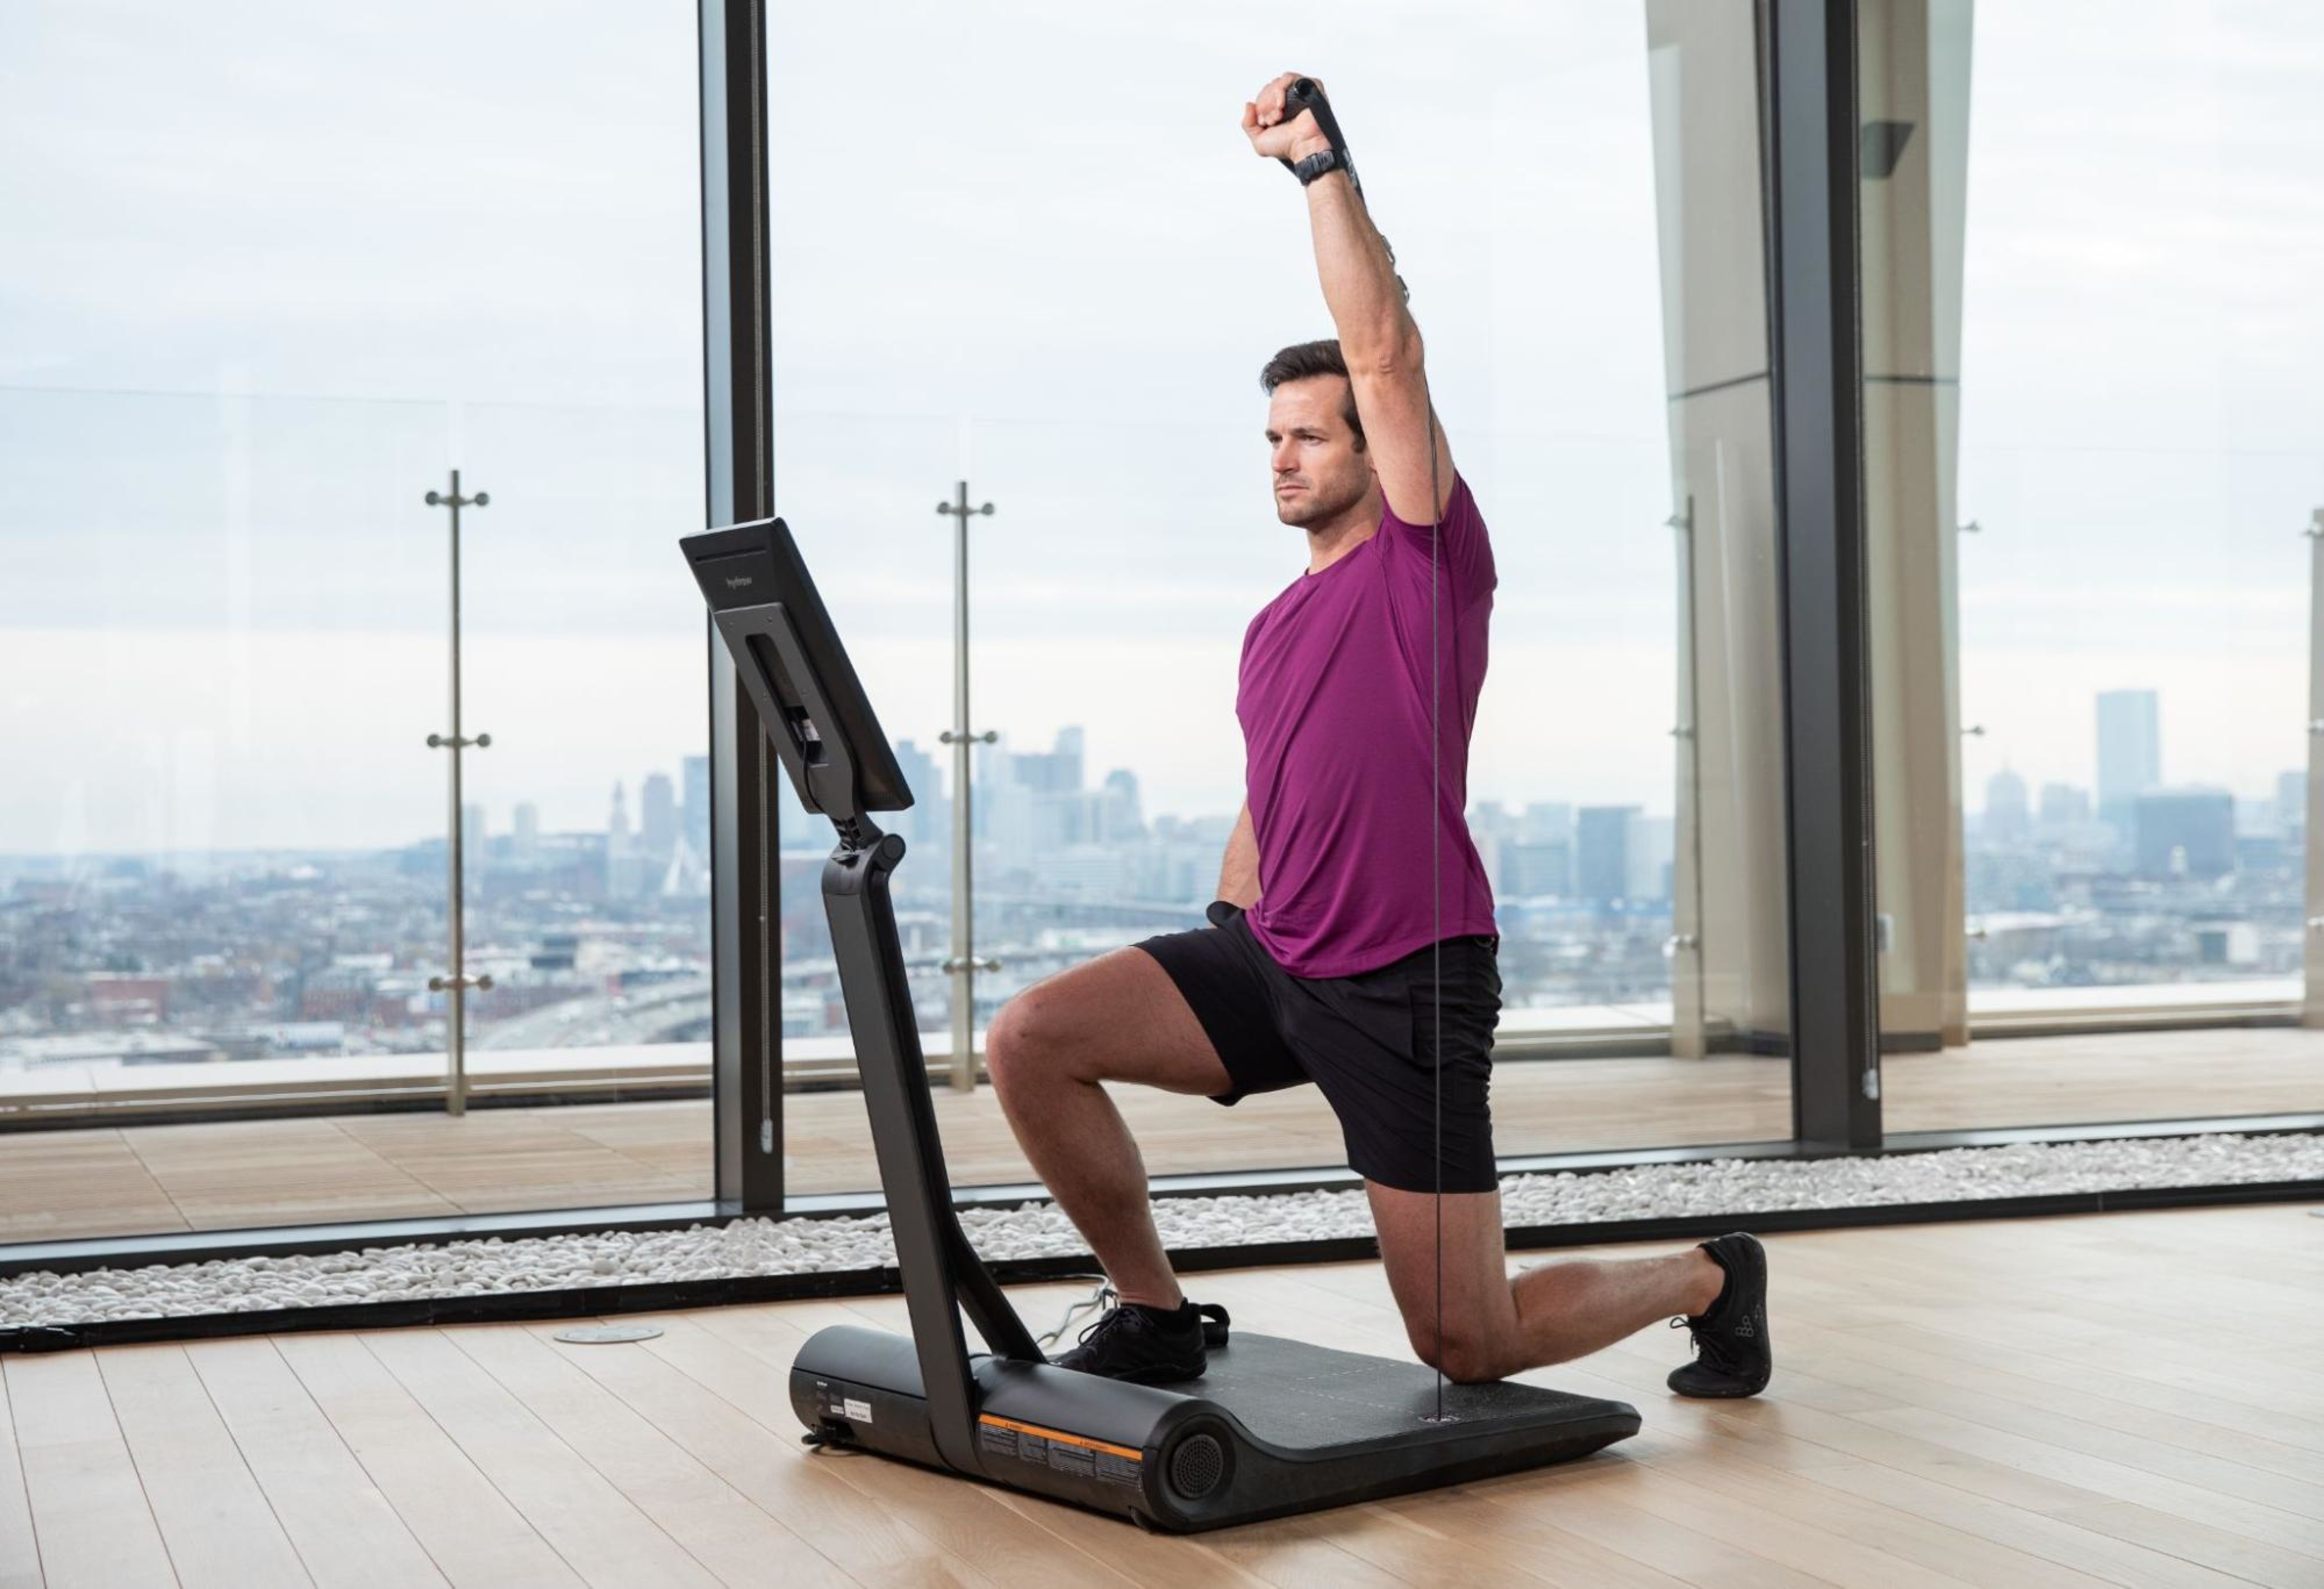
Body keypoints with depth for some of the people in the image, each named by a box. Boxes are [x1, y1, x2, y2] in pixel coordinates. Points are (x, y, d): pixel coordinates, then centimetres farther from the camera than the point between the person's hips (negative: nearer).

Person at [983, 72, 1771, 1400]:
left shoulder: (1429, 558, -5)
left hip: (1408, 988, -7)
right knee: (1031, 1038, -14)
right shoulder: (1276, 627, 17)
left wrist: (1321, 161, -13)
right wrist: (1217, 972, 19)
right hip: (1273, 962, 7)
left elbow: (1385, 350, -16)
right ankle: (1155, 1315, 3)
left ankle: (1707, 1281, 27)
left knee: (1471, 1347, -3)